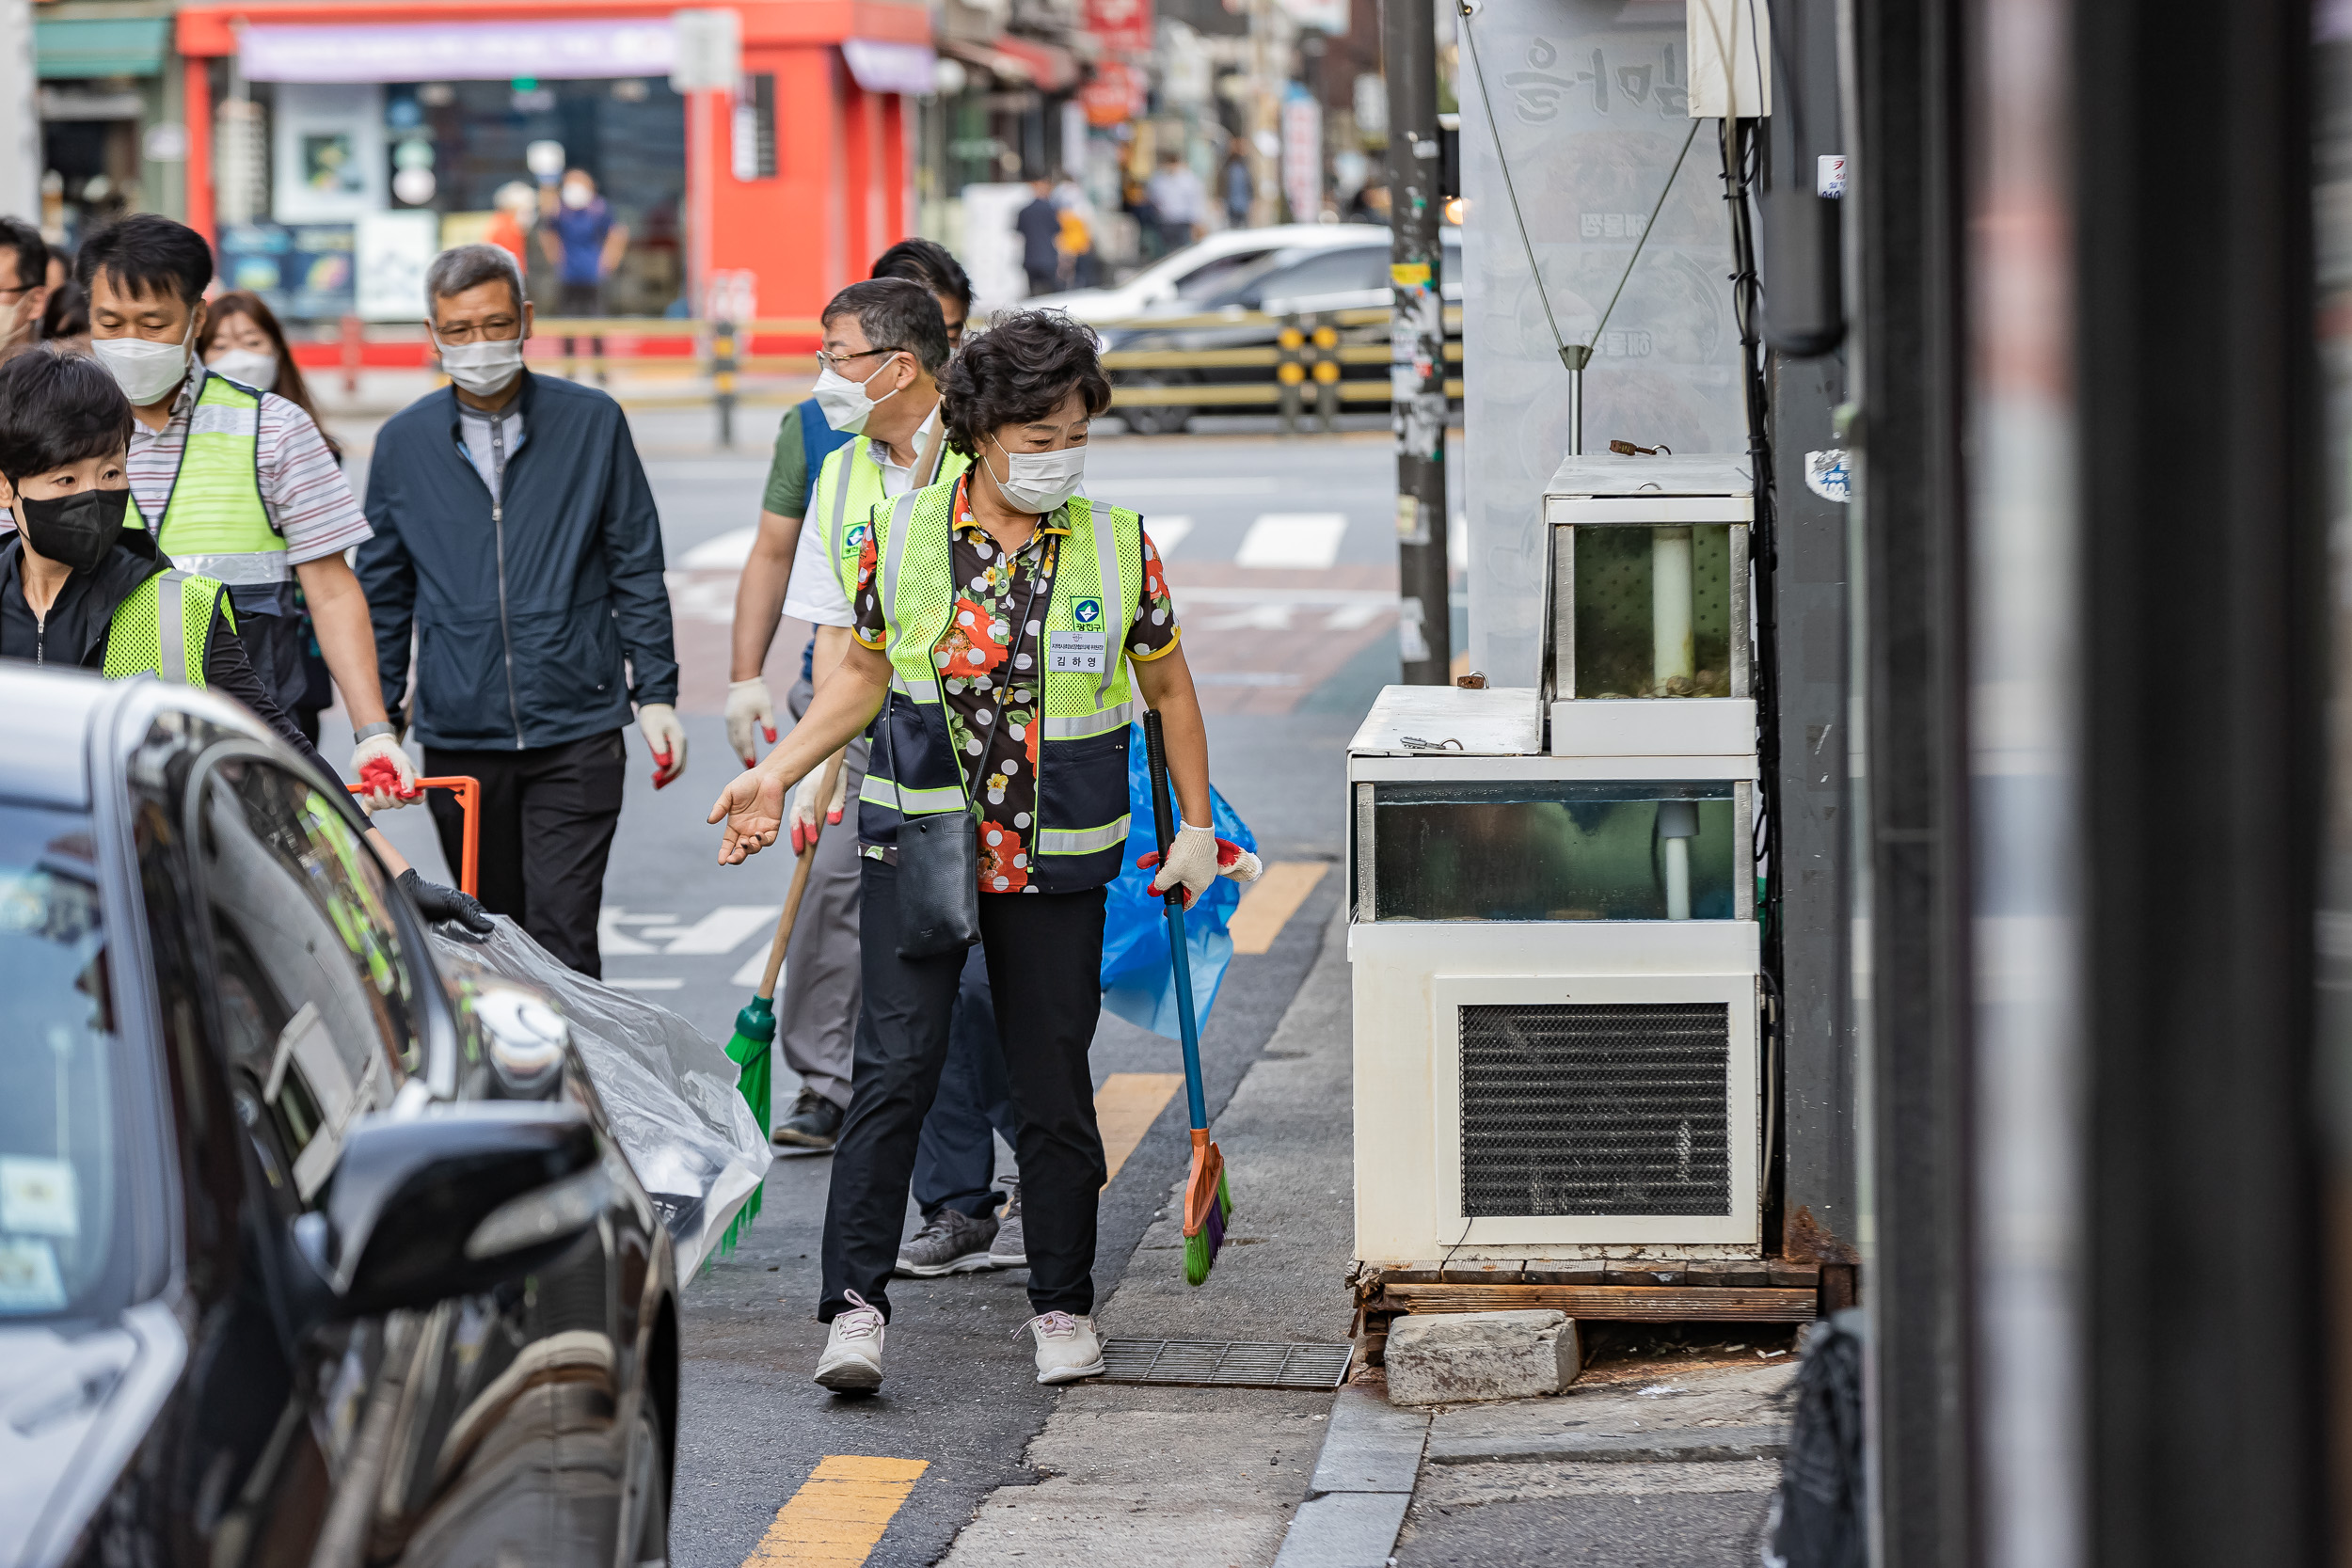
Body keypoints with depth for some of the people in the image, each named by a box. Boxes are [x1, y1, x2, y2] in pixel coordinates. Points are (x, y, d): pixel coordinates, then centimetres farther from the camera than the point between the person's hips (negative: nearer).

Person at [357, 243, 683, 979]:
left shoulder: (592, 422, 2)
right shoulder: (404, 443, 6)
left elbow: (636, 571, 6)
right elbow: (383, 595, 13)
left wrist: (657, 695, 0)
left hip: (576, 732, -2)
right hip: (458, 738, 2)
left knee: (563, 935, -11)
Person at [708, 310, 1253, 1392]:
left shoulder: (1116, 546, -2)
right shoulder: (904, 535, -2)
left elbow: (1169, 688, 10)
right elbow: (866, 674, 12)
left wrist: (1196, 829, 9)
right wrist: (775, 776, 5)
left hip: (1058, 861, 0)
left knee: (1051, 1080, 6)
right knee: (894, 1067, -10)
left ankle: (1063, 1304, 21)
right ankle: (855, 1303, -9)